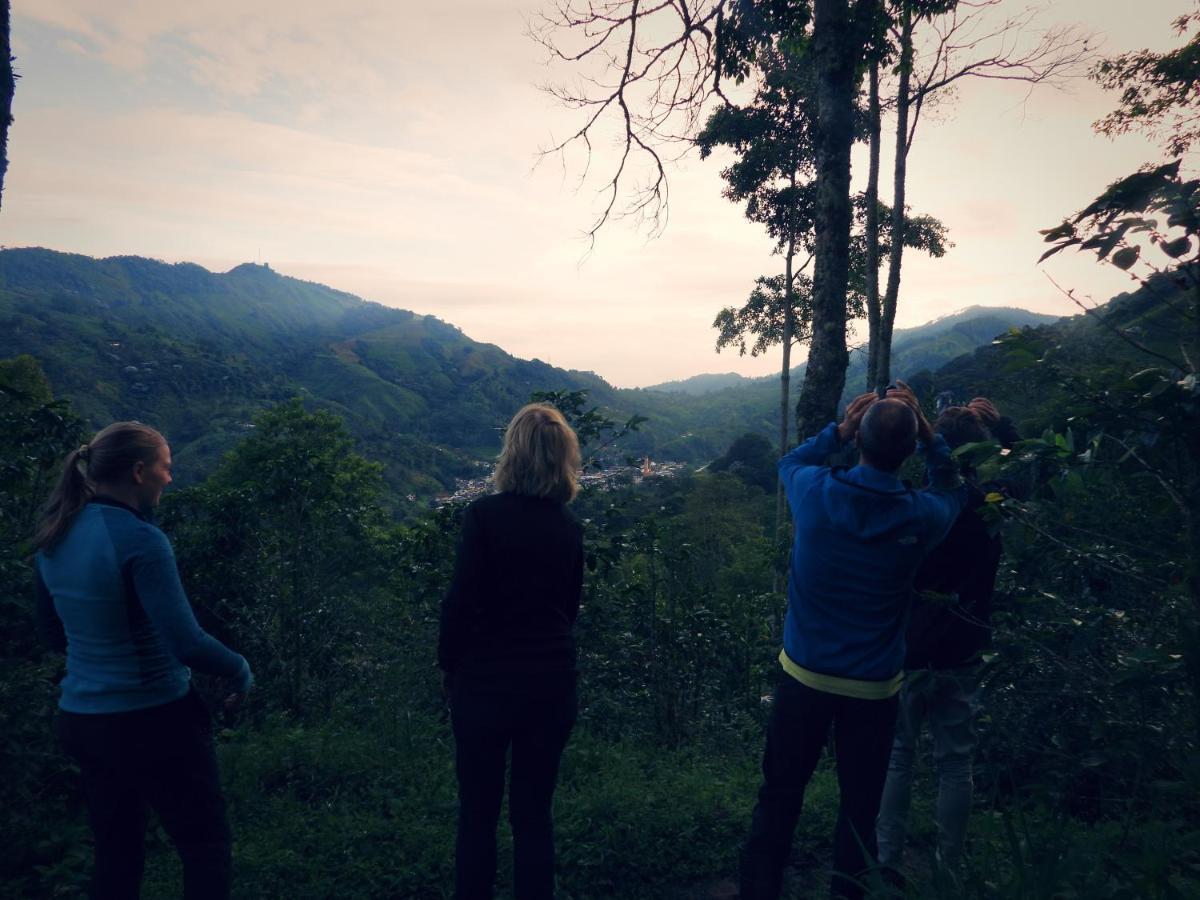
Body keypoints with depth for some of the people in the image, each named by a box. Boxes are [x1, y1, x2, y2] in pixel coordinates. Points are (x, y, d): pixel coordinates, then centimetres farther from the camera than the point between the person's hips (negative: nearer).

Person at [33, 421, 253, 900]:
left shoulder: (55, 537, 2)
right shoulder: (139, 540, -22)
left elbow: (52, 631, 15)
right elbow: (186, 643, -25)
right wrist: (240, 669, -8)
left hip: (80, 718, 8)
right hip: (153, 721, -8)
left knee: (116, 853, 21)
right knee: (206, 849, 9)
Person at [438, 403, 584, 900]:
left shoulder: (485, 514, -13)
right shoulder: (569, 527, 2)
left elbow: (461, 601, -14)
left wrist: (449, 665, 0)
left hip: (485, 681, -3)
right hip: (551, 682, 4)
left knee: (477, 812, 12)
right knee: (534, 813, 14)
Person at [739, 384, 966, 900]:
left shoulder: (814, 492, -15)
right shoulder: (921, 517, -14)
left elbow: (790, 462, 11)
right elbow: (951, 493, 12)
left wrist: (839, 431, 3)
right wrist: (926, 432, 3)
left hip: (804, 675, 0)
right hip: (873, 686, 0)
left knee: (779, 799, 13)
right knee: (860, 805, 17)